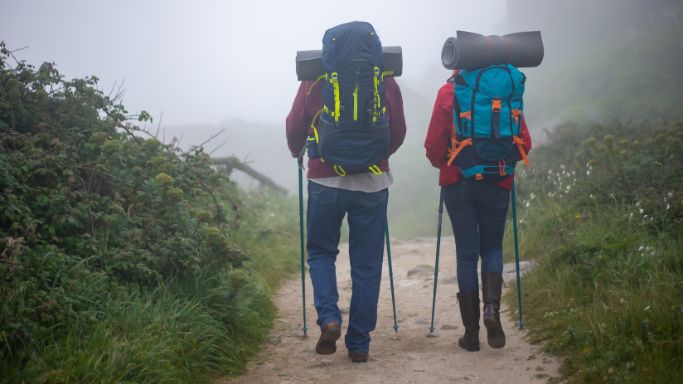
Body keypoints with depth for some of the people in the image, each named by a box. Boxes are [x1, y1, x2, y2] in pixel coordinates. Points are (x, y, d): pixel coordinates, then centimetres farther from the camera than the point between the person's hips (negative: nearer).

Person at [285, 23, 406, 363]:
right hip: (373, 182, 1)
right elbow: (398, 133, 6)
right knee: (367, 264, 8)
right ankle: (359, 344, 10)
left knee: (320, 252, 18)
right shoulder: (385, 82, 2)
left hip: (325, 180, 0)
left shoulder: (314, 81, -1)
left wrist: (297, 152, 23)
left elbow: (294, 127, 1)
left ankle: (329, 319, -3)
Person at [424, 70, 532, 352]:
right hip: (497, 183, 0)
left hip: (457, 182, 0)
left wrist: (442, 164, 16)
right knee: (492, 247, 16)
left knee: (466, 252, 6)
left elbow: (433, 144, -5)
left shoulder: (448, 92, -3)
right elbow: (524, 141, -2)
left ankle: (471, 331, 6)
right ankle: (492, 306, -10)